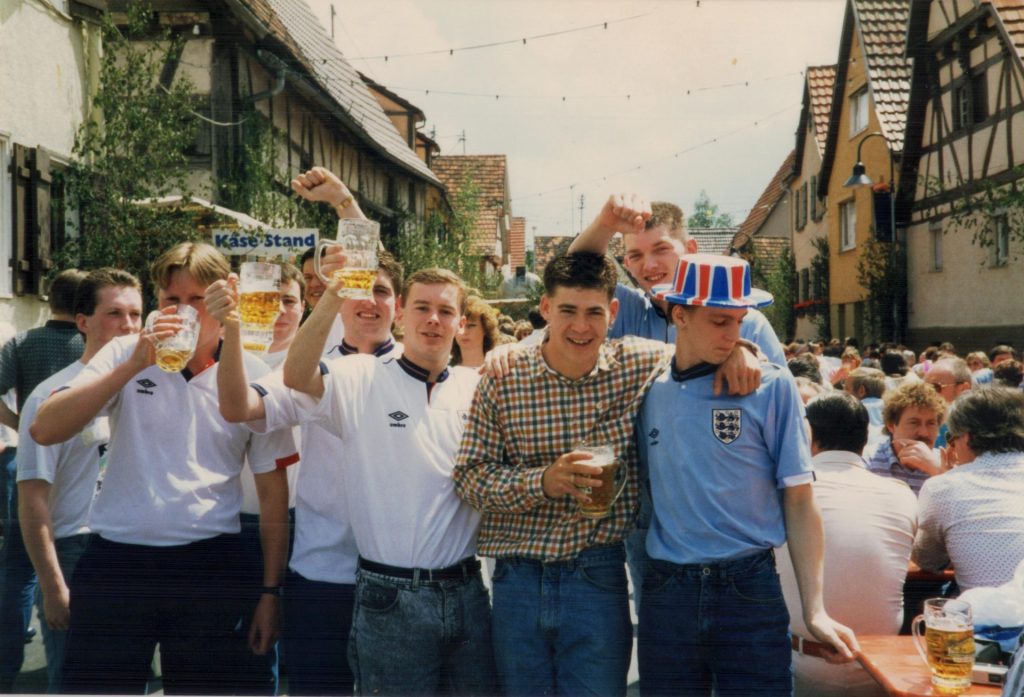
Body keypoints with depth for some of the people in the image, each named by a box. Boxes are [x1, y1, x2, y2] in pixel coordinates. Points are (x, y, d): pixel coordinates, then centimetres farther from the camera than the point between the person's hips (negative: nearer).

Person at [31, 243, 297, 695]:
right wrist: (134, 364, -18)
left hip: (208, 569, 0)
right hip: (115, 561, 0)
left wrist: (271, 592, 3)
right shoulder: (126, 355, 1)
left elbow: (272, 489, 4)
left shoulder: (251, 376, 0)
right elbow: (44, 431, -11)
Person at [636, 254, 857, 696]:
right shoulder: (649, 390, 3)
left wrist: (814, 611, -8)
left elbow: (799, 502, -4)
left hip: (749, 591, -2)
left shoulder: (772, 387, -4)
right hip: (666, 593, 2)